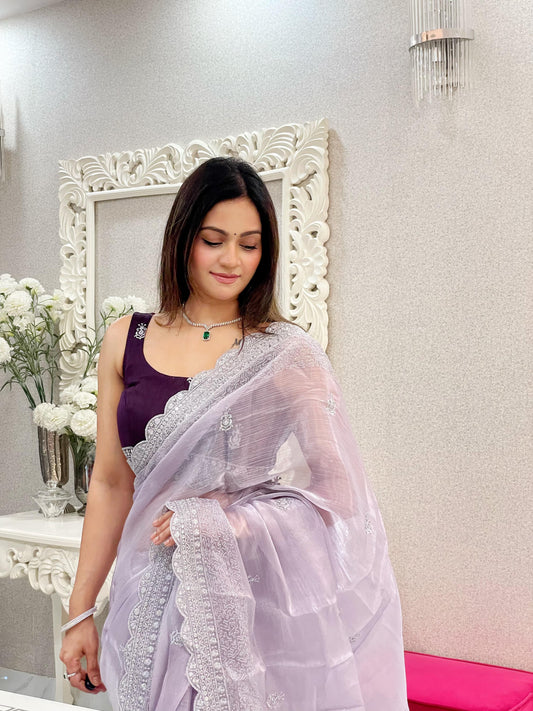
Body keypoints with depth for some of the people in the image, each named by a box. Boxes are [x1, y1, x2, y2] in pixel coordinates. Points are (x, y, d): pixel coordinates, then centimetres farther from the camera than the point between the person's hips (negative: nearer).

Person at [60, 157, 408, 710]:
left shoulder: (286, 354, -5)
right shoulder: (127, 342, 3)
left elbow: (336, 495, -5)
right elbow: (110, 484, 6)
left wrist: (222, 523, -16)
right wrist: (80, 612, 7)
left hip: (253, 597, -2)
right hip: (153, 597, 3)